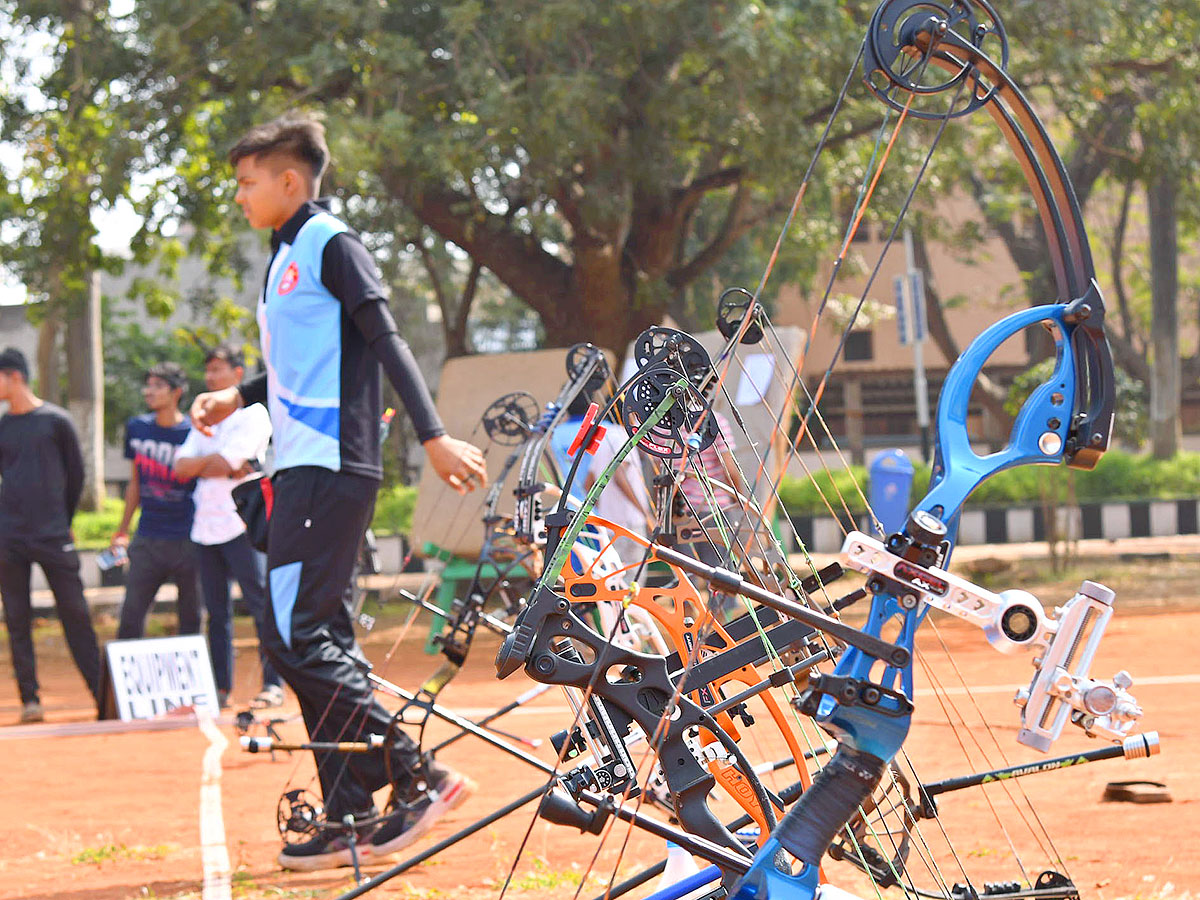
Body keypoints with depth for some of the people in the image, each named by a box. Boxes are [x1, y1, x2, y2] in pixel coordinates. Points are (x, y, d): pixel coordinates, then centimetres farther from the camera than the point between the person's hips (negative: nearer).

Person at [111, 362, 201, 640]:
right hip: (148, 541, 3)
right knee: (131, 615, -2)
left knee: (190, 617, 2)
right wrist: (123, 530, 20)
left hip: (188, 541, -3)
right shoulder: (137, 428, 9)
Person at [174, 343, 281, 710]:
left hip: (241, 525, -7)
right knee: (216, 611, 7)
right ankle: (220, 687, 11)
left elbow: (225, 463, -14)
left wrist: (198, 465, 1)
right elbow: (181, 468, 7)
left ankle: (273, 684, -6)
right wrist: (218, 465, -6)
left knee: (261, 604, -8)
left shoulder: (253, 415, -2)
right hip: (205, 525, 7)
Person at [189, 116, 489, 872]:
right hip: (303, 468, 10)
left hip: (331, 469, -10)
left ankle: (418, 775, -13)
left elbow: (385, 340, -16)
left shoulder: (333, 244, -7)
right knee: (316, 641, 7)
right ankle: (351, 818, 9)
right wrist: (238, 398, 22)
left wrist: (434, 435, -23)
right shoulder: (286, 256, 20)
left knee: (296, 638, -15)